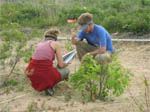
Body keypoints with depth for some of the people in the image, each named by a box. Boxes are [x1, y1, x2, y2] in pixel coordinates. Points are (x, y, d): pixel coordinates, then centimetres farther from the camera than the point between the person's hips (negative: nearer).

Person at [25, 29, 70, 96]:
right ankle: (48, 85, 5)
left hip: (33, 75, 5)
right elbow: (61, 65, 5)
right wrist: (66, 64, 29)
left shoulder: (39, 44, 23)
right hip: (46, 73, -5)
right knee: (66, 71, 27)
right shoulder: (56, 44, 9)